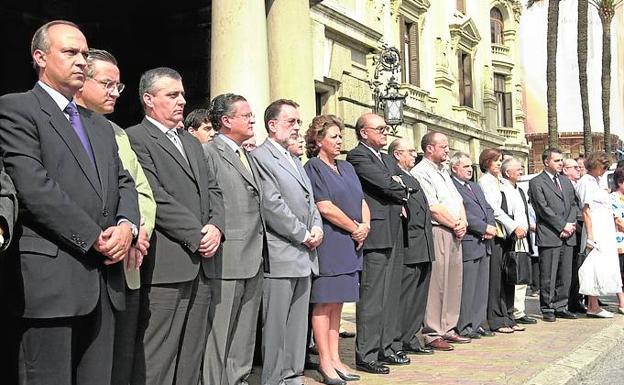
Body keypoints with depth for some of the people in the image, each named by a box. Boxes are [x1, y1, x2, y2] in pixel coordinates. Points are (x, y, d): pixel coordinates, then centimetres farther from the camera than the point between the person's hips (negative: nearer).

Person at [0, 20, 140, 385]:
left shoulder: (100, 124, 22)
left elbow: (124, 182, 17)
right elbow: (34, 186, -13)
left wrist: (126, 225, -5)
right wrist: (94, 238, -13)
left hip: (104, 276, 7)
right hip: (50, 276, -7)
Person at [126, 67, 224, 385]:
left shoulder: (192, 143, 22)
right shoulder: (135, 139, -5)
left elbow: (213, 190, 19)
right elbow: (154, 198, -14)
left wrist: (216, 227, -1)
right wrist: (197, 236, -12)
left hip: (200, 265, 8)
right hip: (165, 267, -8)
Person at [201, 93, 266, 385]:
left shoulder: (248, 156, 19)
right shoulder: (209, 153, -8)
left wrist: (261, 248, 15)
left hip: (253, 260, 8)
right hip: (226, 259, -8)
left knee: (245, 333, 15)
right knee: (219, 334, -1)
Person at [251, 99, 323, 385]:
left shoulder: (295, 161, 21)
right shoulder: (260, 157, -8)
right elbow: (272, 204, -15)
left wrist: (316, 227, 2)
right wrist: (303, 235, -12)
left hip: (303, 254, 9)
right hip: (280, 254, -9)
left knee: (298, 324, 13)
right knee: (275, 324, -3)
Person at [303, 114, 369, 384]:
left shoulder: (347, 167, 17)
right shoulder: (312, 167, -6)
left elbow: (361, 202, 13)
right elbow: (325, 207, -14)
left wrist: (366, 226, -6)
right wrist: (356, 228, -8)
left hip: (350, 245, 7)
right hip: (328, 244, -7)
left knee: (336, 303, 10)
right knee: (324, 302, -3)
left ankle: (335, 359, 14)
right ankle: (325, 362, 3)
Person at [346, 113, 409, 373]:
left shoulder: (388, 159, 22)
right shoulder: (357, 156, -8)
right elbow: (384, 183, -15)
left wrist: (401, 200, -4)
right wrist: (403, 194, 4)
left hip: (393, 235, 9)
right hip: (374, 235, -9)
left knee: (390, 296, 13)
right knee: (372, 297, -6)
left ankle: (384, 349, 22)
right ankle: (366, 355, 0)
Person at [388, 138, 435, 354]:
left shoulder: (411, 179, 23)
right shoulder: (394, 177, -9)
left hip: (423, 249, 10)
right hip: (408, 247, -10)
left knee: (418, 296, 14)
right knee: (403, 294, -6)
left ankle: (410, 339, 22)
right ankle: (395, 343, 1)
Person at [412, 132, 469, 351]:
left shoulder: (444, 172, 22)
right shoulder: (421, 172, -9)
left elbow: (458, 201, 19)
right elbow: (434, 208, -15)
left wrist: (463, 222, 1)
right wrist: (456, 224, -7)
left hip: (455, 233, 9)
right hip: (437, 233, -9)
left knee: (454, 283, 11)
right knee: (435, 284, -6)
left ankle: (448, 330, 20)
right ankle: (432, 334, 0)